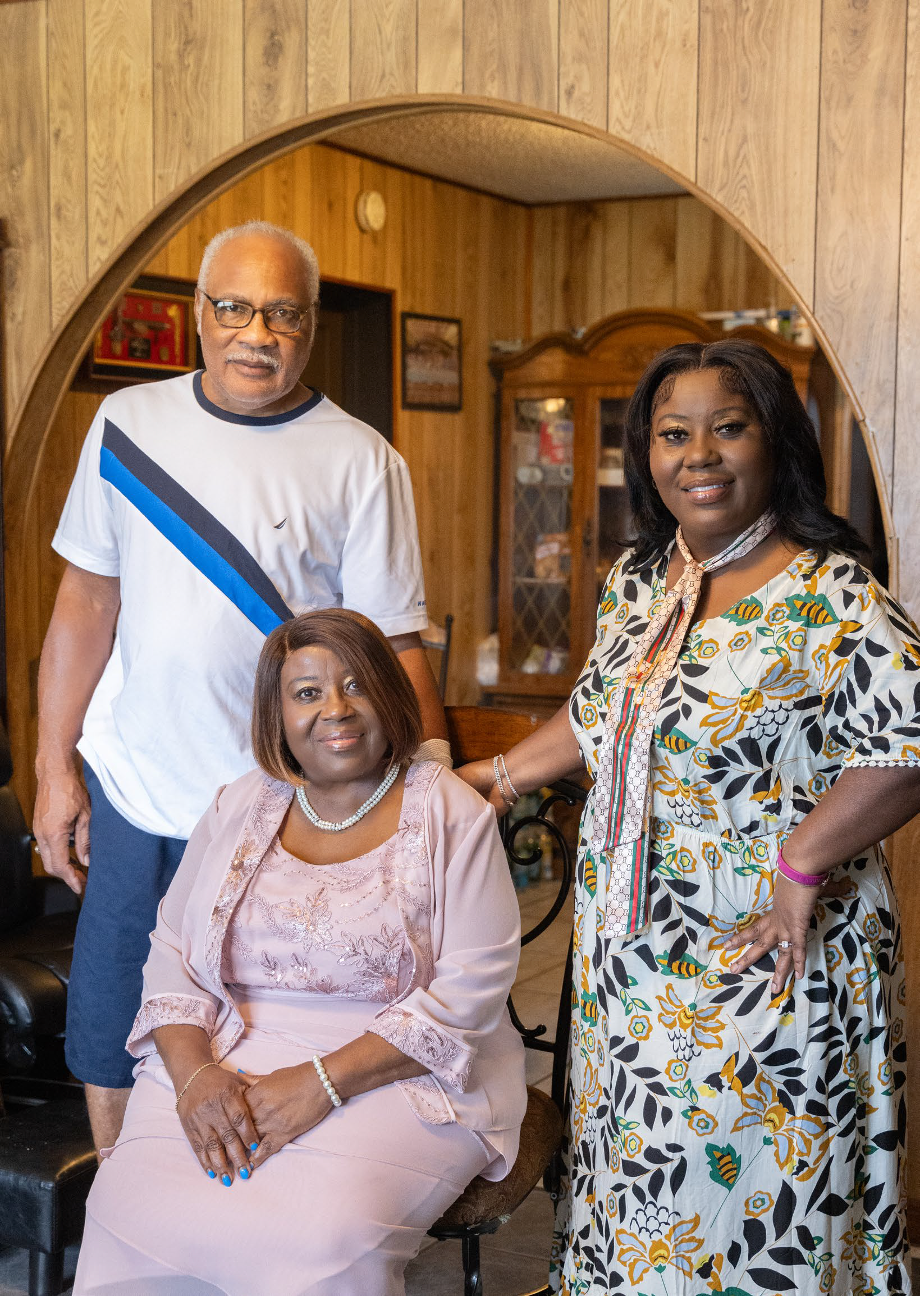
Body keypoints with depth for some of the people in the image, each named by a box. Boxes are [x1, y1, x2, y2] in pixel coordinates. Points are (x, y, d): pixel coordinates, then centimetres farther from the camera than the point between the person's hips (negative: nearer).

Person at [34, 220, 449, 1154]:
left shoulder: (361, 462, -6)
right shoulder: (129, 423, 4)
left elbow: (392, 647, -7)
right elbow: (87, 604, 7)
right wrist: (55, 766, 5)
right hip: (131, 794, 3)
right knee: (107, 1034, 14)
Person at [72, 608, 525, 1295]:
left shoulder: (449, 812, -3)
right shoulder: (240, 807, 11)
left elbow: (471, 988, -10)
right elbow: (173, 954, 10)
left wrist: (323, 1083, -18)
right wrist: (194, 1072, -11)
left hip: (396, 1077, -3)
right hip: (226, 1063, 4)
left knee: (317, 1236, -32)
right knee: (133, 1208, -23)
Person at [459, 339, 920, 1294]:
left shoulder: (828, 598, -16)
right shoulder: (636, 577, 7)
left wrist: (800, 866, -24)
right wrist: (499, 775, 20)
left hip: (762, 957, -7)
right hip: (631, 958, 7)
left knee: (737, 1188, 4)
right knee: (636, 1173, 18)